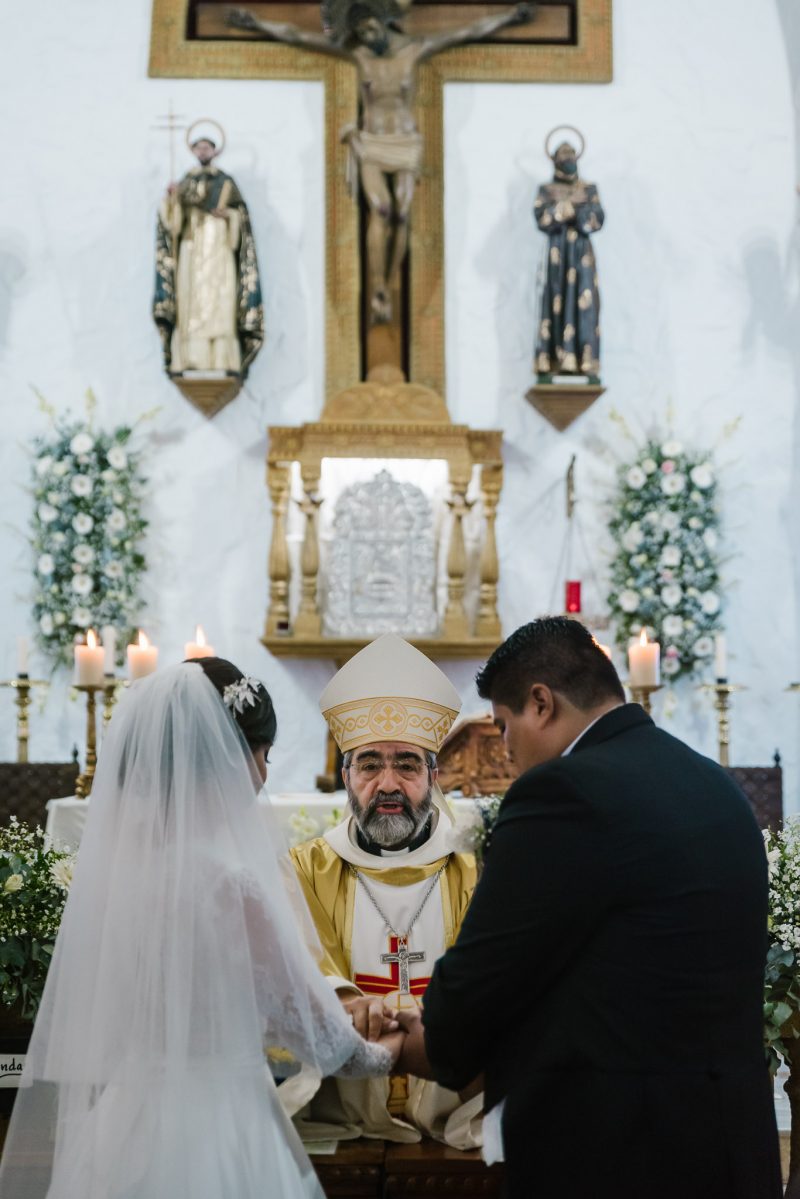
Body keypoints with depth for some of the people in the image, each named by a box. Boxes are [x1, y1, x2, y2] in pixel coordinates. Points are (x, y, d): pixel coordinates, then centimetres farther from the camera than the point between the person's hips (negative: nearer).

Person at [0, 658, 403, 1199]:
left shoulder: (110, 859, 0)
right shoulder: (226, 881, -21)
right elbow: (304, 1018, -11)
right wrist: (378, 1054, 9)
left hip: (125, 1123, 7)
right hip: (211, 1133, -7)